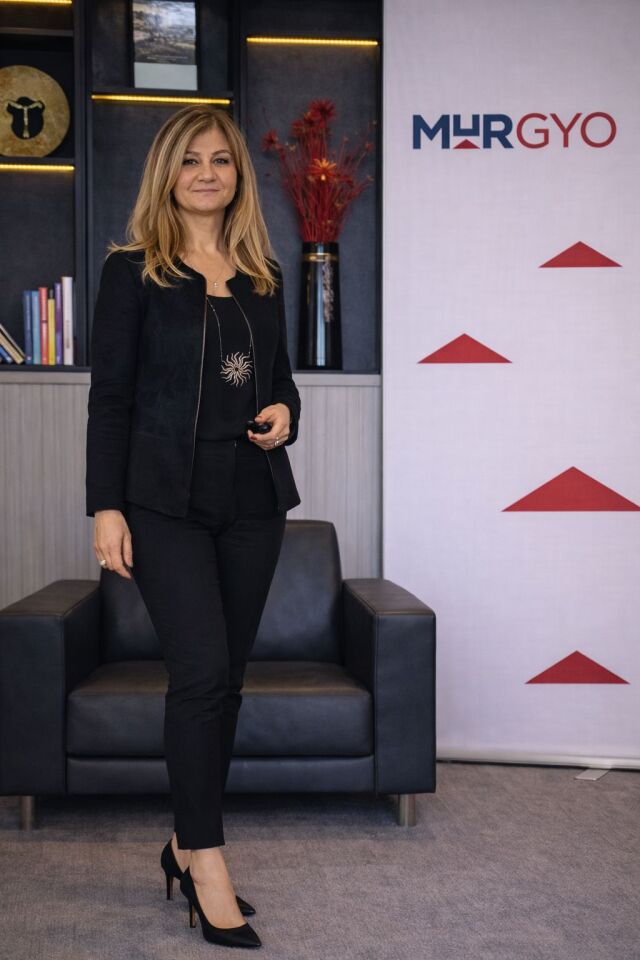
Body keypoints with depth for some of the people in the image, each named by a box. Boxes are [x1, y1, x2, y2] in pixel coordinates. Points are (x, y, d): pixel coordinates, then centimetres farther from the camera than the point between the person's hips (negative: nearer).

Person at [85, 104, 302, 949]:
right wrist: (105, 507, -10)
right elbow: (109, 396, -3)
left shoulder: (262, 274, 14)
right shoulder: (134, 270, 1)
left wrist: (285, 414, -1)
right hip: (166, 501, -5)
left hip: (253, 499, 5)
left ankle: (187, 843, 24)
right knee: (202, 669, -12)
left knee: (225, 676, 8)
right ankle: (208, 865, 2)